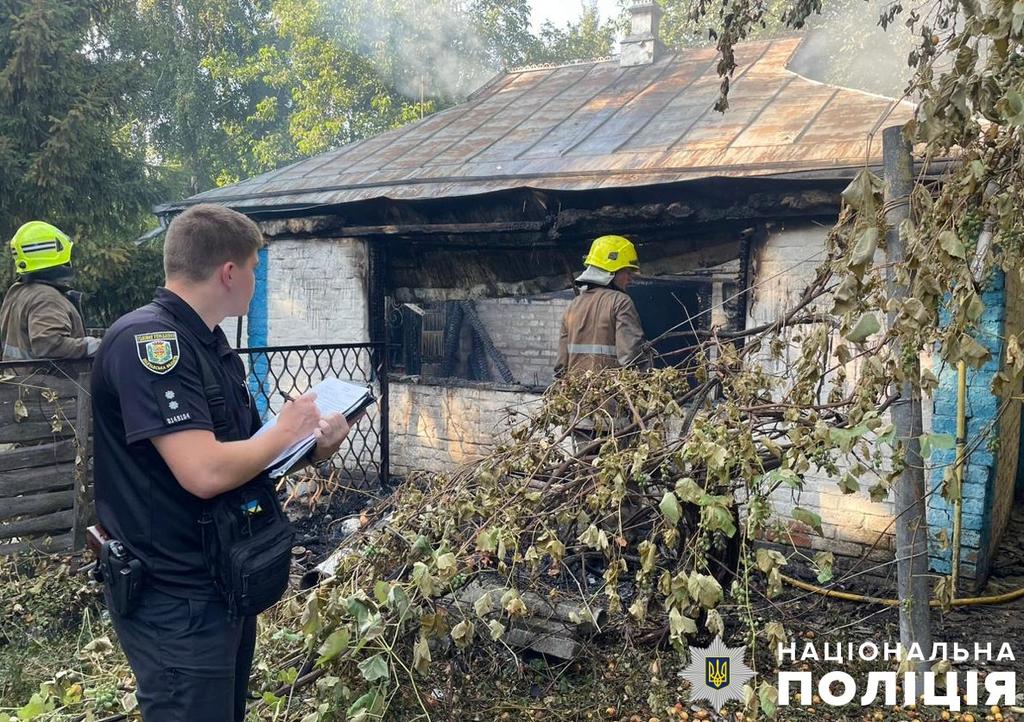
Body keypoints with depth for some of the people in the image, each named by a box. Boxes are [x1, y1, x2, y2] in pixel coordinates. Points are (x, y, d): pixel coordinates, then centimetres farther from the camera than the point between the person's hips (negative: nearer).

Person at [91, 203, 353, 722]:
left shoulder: (208, 343, 10)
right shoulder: (148, 341, -21)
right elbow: (204, 472, -30)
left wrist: (311, 449, -3)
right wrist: (285, 431, -15)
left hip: (225, 589, 10)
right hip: (178, 604, -10)